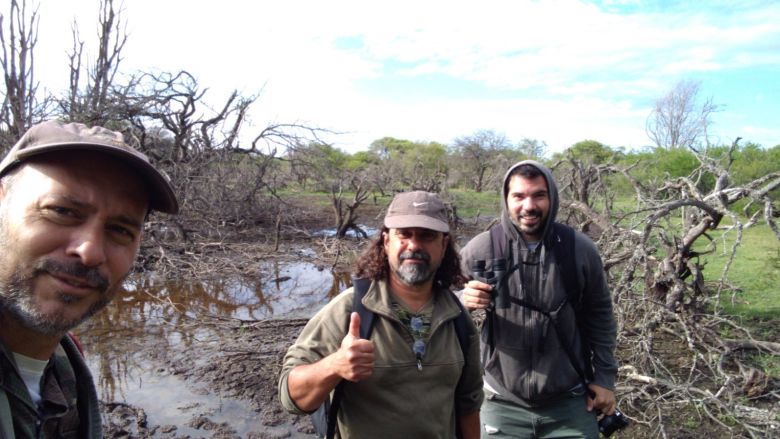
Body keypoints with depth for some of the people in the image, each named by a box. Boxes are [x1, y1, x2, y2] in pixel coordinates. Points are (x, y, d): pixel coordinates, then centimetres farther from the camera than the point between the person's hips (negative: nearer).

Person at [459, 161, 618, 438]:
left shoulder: (580, 249, -8)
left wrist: (604, 376, 6)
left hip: (571, 405, 1)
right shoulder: (481, 249, -13)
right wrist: (464, 302, -24)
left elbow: (599, 316, 5)